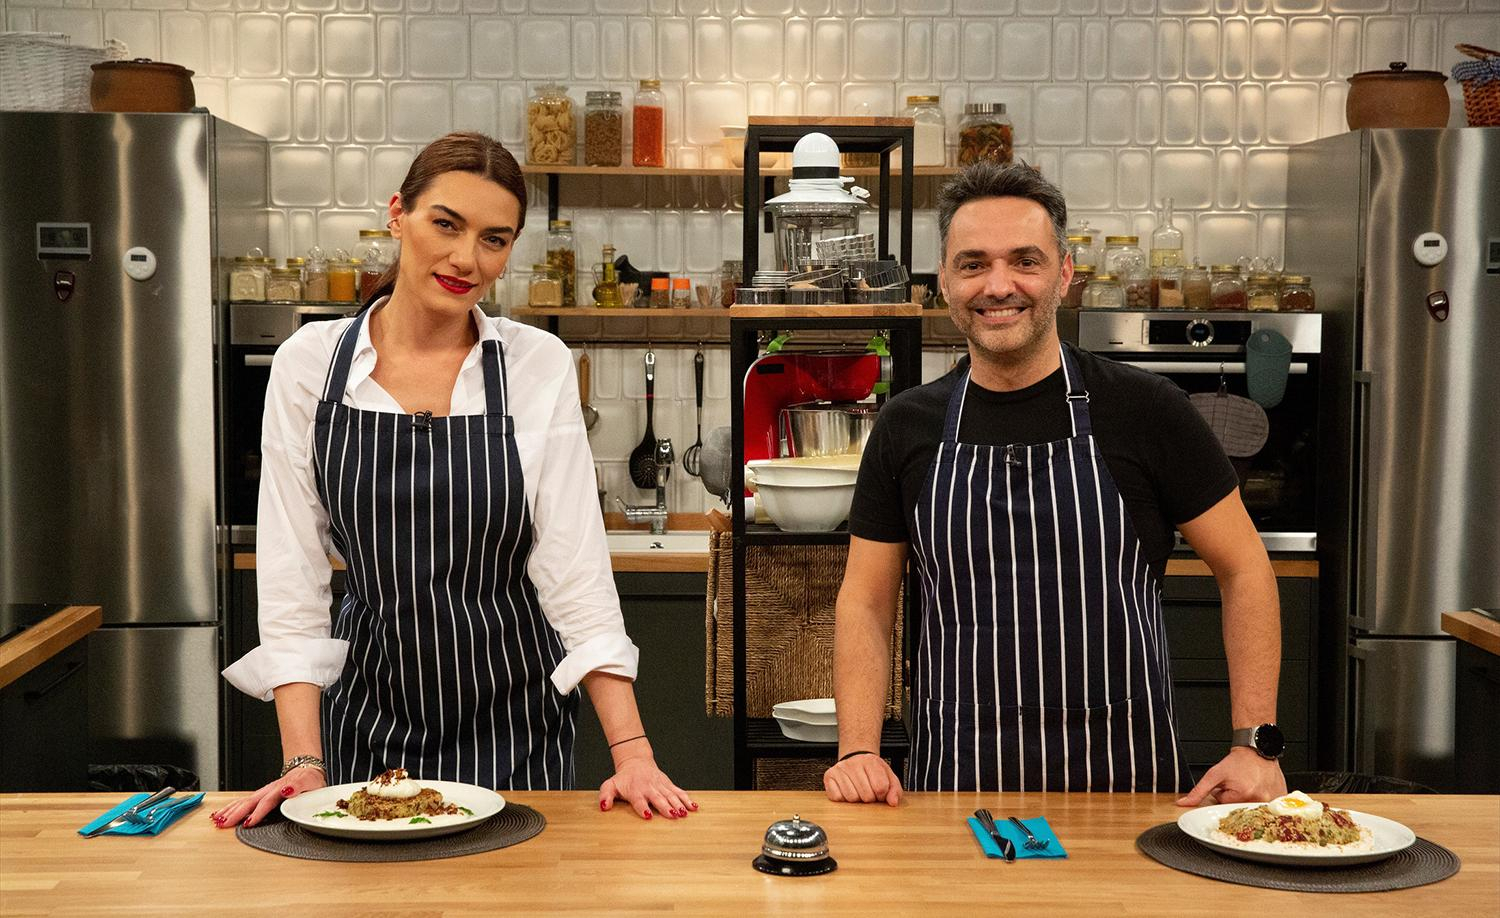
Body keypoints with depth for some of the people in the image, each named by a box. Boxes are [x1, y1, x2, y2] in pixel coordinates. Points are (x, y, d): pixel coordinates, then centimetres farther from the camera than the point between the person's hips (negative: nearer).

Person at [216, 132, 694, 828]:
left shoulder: (540, 365, -8)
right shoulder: (309, 364, -7)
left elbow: (575, 567, -10)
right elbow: (291, 575, -6)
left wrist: (632, 751, -18)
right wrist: (304, 763, -13)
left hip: (510, 715, 0)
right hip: (368, 713, 1)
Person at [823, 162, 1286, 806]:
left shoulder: (1146, 410, -4)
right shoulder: (906, 427, 3)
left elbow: (1244, 570, 2)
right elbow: (865, 602, 7)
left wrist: (1256, 746, -6)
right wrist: (858, 751, -6)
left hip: (1125, 779, -1)